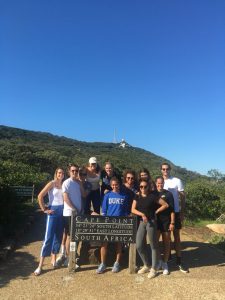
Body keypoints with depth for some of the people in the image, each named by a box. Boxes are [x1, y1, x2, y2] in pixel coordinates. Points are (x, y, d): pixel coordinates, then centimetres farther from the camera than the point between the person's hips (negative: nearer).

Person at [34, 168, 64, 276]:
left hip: (63, 211, 5)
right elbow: (40, 196, -11)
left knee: (58, 236, 12)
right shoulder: (51, 184, -6)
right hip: (53, 211, -4)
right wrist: (44, 209, -9)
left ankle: (54, 259, 29)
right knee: (48, 237, -5)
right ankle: (40, 265, 3)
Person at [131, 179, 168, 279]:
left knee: (153, 245, 6)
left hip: (151, 222, -5)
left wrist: (155, 212, -5)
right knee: (139, 246, 6)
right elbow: (133, 209, -1)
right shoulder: (137, 197, 6)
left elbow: (165, 205, -6)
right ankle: (146, 265, 28)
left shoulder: (153, 196, -7)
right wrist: (142, 214, -16)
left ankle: (154, 269, 21)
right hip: (141, 222, 5)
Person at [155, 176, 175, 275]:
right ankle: (157, 261, 24)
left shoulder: (168, 194, -2)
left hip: (166, 221, -2)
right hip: (155, 221, 2)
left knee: (166, 242, 8)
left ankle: (165, 263, 21)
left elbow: (172, 210, -4)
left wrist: (172, 223, -9)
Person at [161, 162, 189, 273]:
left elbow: (182, 197, -1)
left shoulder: (177, 181, -5)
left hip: (175, 212, -2)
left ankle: (179, 262, 13)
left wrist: (182, 212, -5)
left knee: (176, 236, 5)